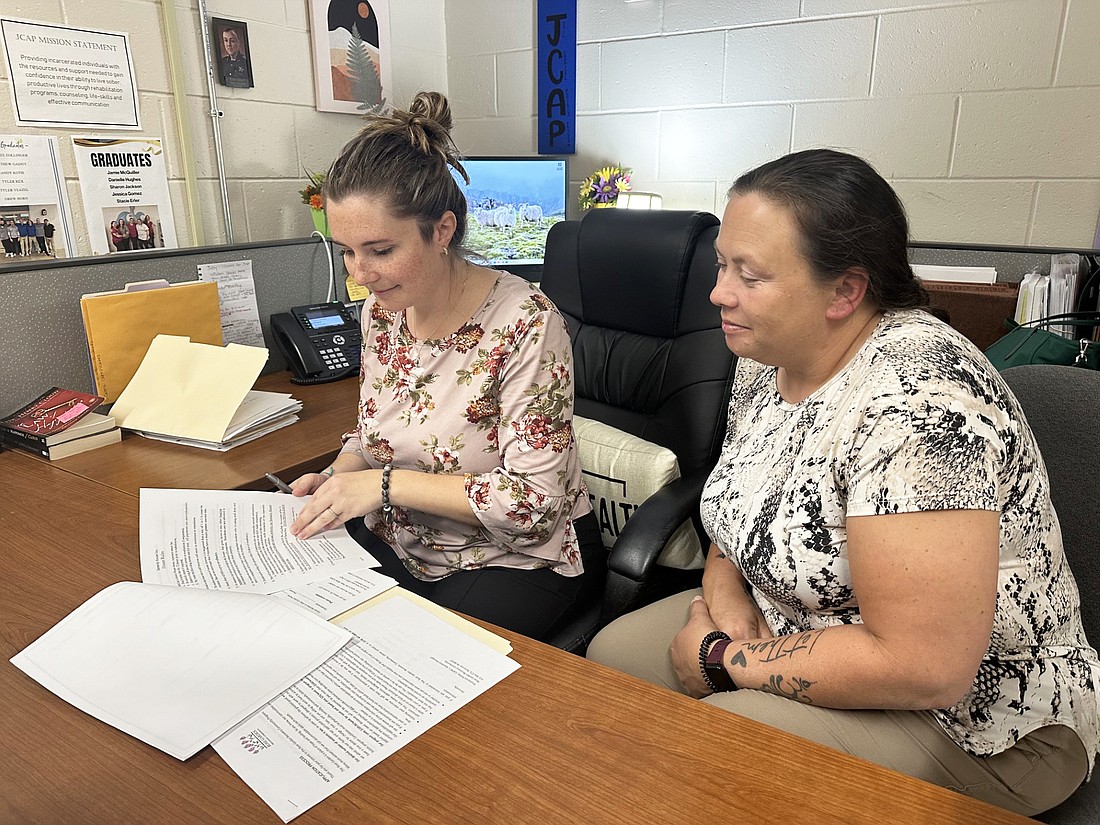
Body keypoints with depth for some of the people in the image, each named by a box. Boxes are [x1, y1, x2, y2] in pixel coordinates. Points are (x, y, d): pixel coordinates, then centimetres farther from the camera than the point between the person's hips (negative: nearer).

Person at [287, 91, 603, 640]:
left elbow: (535, 500, -23)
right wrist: (335, 479, -9)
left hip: (519, 558, -6)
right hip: (400, 544, 6)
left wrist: (387, 484, -25)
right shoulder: (380, 311, -2)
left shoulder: (523, 322, -23)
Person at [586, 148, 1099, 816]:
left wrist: (722, 660, -21)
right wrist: (725, 602, -14)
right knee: (612, 652, 5)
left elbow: (922, 668, -33)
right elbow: (738, 514, 7)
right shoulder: (769, 359, -3)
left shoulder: (917, 398, -31)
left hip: (973, 718, -7)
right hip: (801, 631, 8)